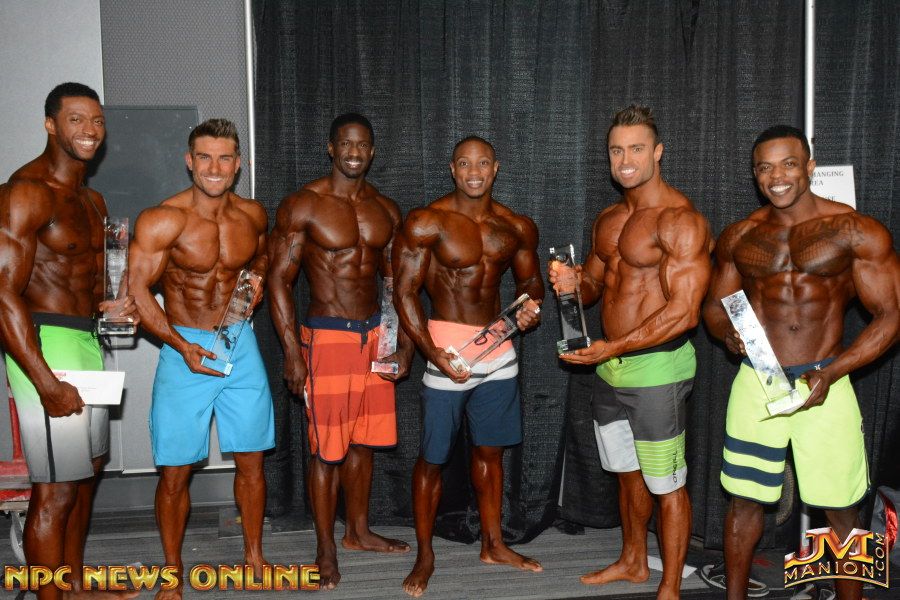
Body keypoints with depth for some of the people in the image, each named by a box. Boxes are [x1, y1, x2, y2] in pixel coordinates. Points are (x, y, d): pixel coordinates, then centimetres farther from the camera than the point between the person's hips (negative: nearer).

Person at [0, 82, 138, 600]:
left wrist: (110, 306, 4)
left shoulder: (93, 200, 16)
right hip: (45, 345, -9)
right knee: (56, 490, -5)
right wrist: (46, 382, -24)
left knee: (87, 471, 18)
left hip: (88, 344, 9)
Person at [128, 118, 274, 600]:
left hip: (241, 345, 4)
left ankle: (254, 558, 29)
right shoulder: (162, 220, -12)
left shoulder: (252, 214, 3)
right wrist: (181, 345, -20)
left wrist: (257, 281, 3)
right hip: (185, 348, -4)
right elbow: (137, 290, -13)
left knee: (251, 461, 11)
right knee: (175, 470, 0)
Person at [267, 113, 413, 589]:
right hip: (326, 336, -5)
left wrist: (404, 340, 7)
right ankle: (325, 549, 14)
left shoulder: (385, 210, 8)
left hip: (374, 334, 5)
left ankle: (358, 532, 32)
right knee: (327, 449, -1)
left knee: (362, 441, 15)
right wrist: (292, 351, -15)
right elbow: (279, 279, -9)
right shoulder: (302, 206, -8)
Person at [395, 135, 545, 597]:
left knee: (490, 451, 17)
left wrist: (532, 304, -8)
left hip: (499, 348, 5)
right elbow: (405, 292, -12)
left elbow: (530, 278, 17)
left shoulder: (518, 227, 4)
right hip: (449, 347, -5)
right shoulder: (426, 223, -11)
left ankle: (493, 544, 33)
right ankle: (424, 556, 17)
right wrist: (435, 355, -20)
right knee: (433, 458, 0)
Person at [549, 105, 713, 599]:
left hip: (656, 367, -8)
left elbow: (684, 311, -22)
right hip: (610, 368, 8)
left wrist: (614, 347, -24)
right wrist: (574, 283, -3)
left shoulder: (680, 220, -16)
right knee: (627, 473, 22)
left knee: (665, 485, 4)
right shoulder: (608, 220, 10)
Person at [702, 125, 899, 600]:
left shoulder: (857, 232, -5)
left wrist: (830, 373, -16)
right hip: (755, 383, 3)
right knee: (744, 500, 10)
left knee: (840, 509, 6)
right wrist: (728, 331, -10)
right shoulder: (738, 237, 5)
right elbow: (714, 306, 14)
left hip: (826, 384, -2)